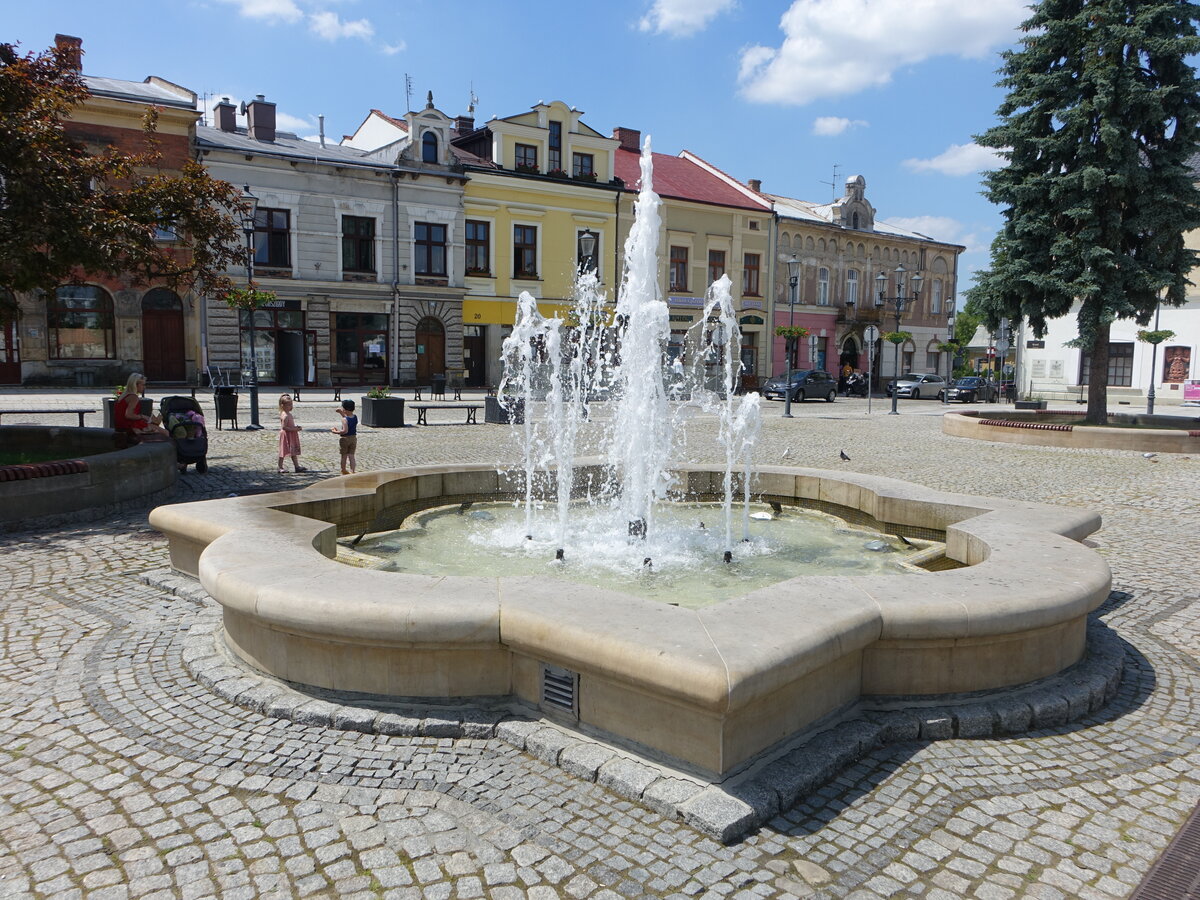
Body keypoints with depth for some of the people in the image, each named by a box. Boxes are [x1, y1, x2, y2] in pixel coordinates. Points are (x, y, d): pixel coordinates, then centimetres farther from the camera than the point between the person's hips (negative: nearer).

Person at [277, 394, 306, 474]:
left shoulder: (288, 414, 12)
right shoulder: (285, 416, -20)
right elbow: (284, 427, -25)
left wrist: (296, 427, 7)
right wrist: (293, 429, -24)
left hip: (292, 435, 10)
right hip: (286, 435, -10)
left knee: (294, 452, 13)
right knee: (283, 452, -3)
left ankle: (297, 466, 18)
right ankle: (280, 468, 3)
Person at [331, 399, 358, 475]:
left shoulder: (344, 419, -21)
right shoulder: (355, 417, 0)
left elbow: (345, 431, -29)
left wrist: (336, 432, -18)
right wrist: (341, 413, 16)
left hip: (345, 439, -5)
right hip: (353, 438, 5)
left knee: (344, 456, 13)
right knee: (351, 455, 8)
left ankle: (344, 470, 29)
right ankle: (353, 471, -2)